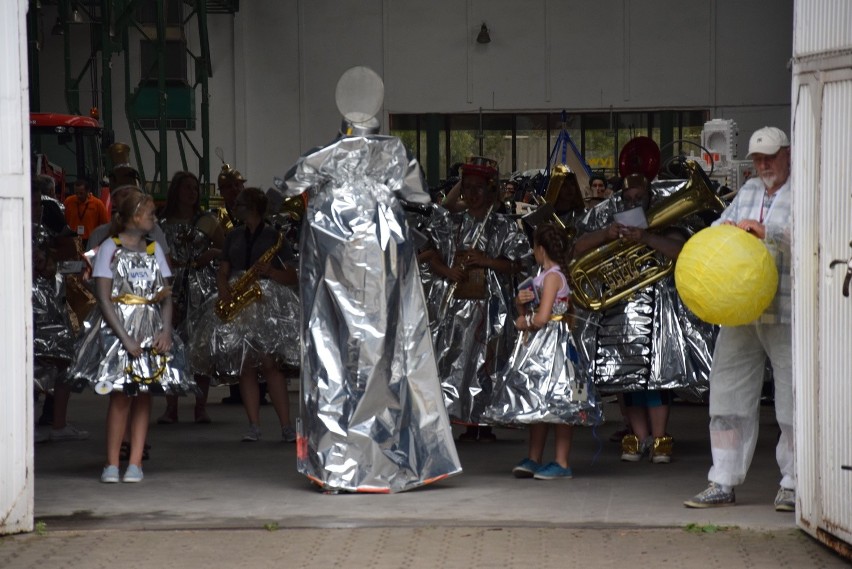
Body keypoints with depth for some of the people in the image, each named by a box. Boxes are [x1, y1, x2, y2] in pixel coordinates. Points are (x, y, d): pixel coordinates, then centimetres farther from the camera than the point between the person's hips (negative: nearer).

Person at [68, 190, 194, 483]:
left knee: (143, 396, -1)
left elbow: (166, 296, 11)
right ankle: (112, 464, -4)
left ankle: (135, 463, 1)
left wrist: (166, 330, -6)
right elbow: (104, 298, -7)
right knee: (120, 396, -10)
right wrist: (125, 338, -15)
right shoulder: (110, 248, -1)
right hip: (117, 327, -4)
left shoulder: (154, 249, 14)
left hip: (151, 330, 4)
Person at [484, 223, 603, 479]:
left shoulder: (552, 277, -13)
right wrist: (521, 302, -2)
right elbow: (527, 314, 19)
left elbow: (542, 317, -21)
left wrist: (524, 323, -2)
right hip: (537, 345, 10)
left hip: (553, 344, -10)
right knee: (537, 402, 11)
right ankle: (534, 459, 17)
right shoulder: (543, 277, 15)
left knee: (557, 403, -7)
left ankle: (562, 463, -7)